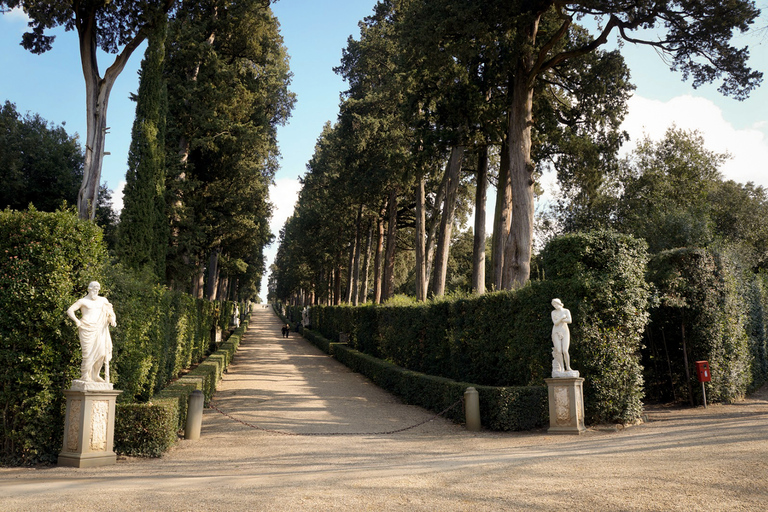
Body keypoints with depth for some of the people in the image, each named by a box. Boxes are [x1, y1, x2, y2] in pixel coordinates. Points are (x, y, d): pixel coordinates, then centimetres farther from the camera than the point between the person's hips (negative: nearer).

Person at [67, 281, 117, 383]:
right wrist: (77, 321, -14)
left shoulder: (102, 300, 14)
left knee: (101, 352, -2)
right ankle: (85, 375, 1)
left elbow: (110, 313, 17)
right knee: (89, 353, -9)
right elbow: (69, 311, -2)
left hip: (98, 330, 5)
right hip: (87, 330, -5)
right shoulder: (83, 301, 1)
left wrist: (112, 320, -3)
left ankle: (95, 375, 10)